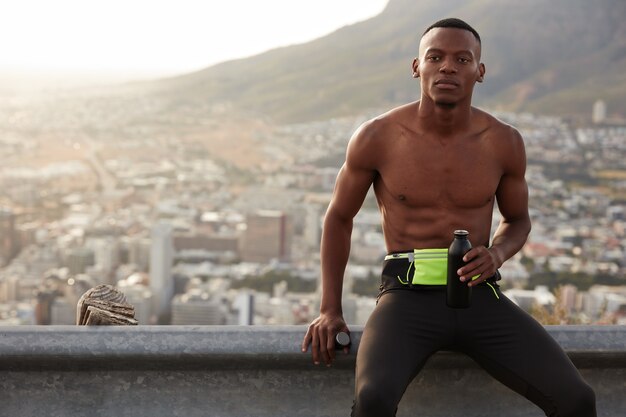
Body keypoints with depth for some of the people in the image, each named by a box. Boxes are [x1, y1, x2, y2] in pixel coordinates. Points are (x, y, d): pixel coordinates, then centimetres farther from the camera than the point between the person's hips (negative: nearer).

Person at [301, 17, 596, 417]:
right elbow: (339, 218, 9)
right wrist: (330, 310, 4)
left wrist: (498, 254, -7)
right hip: (408, 295, -2)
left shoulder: (504, 143, 0)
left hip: (480, 297, 2)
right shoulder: (376, 138, -5)